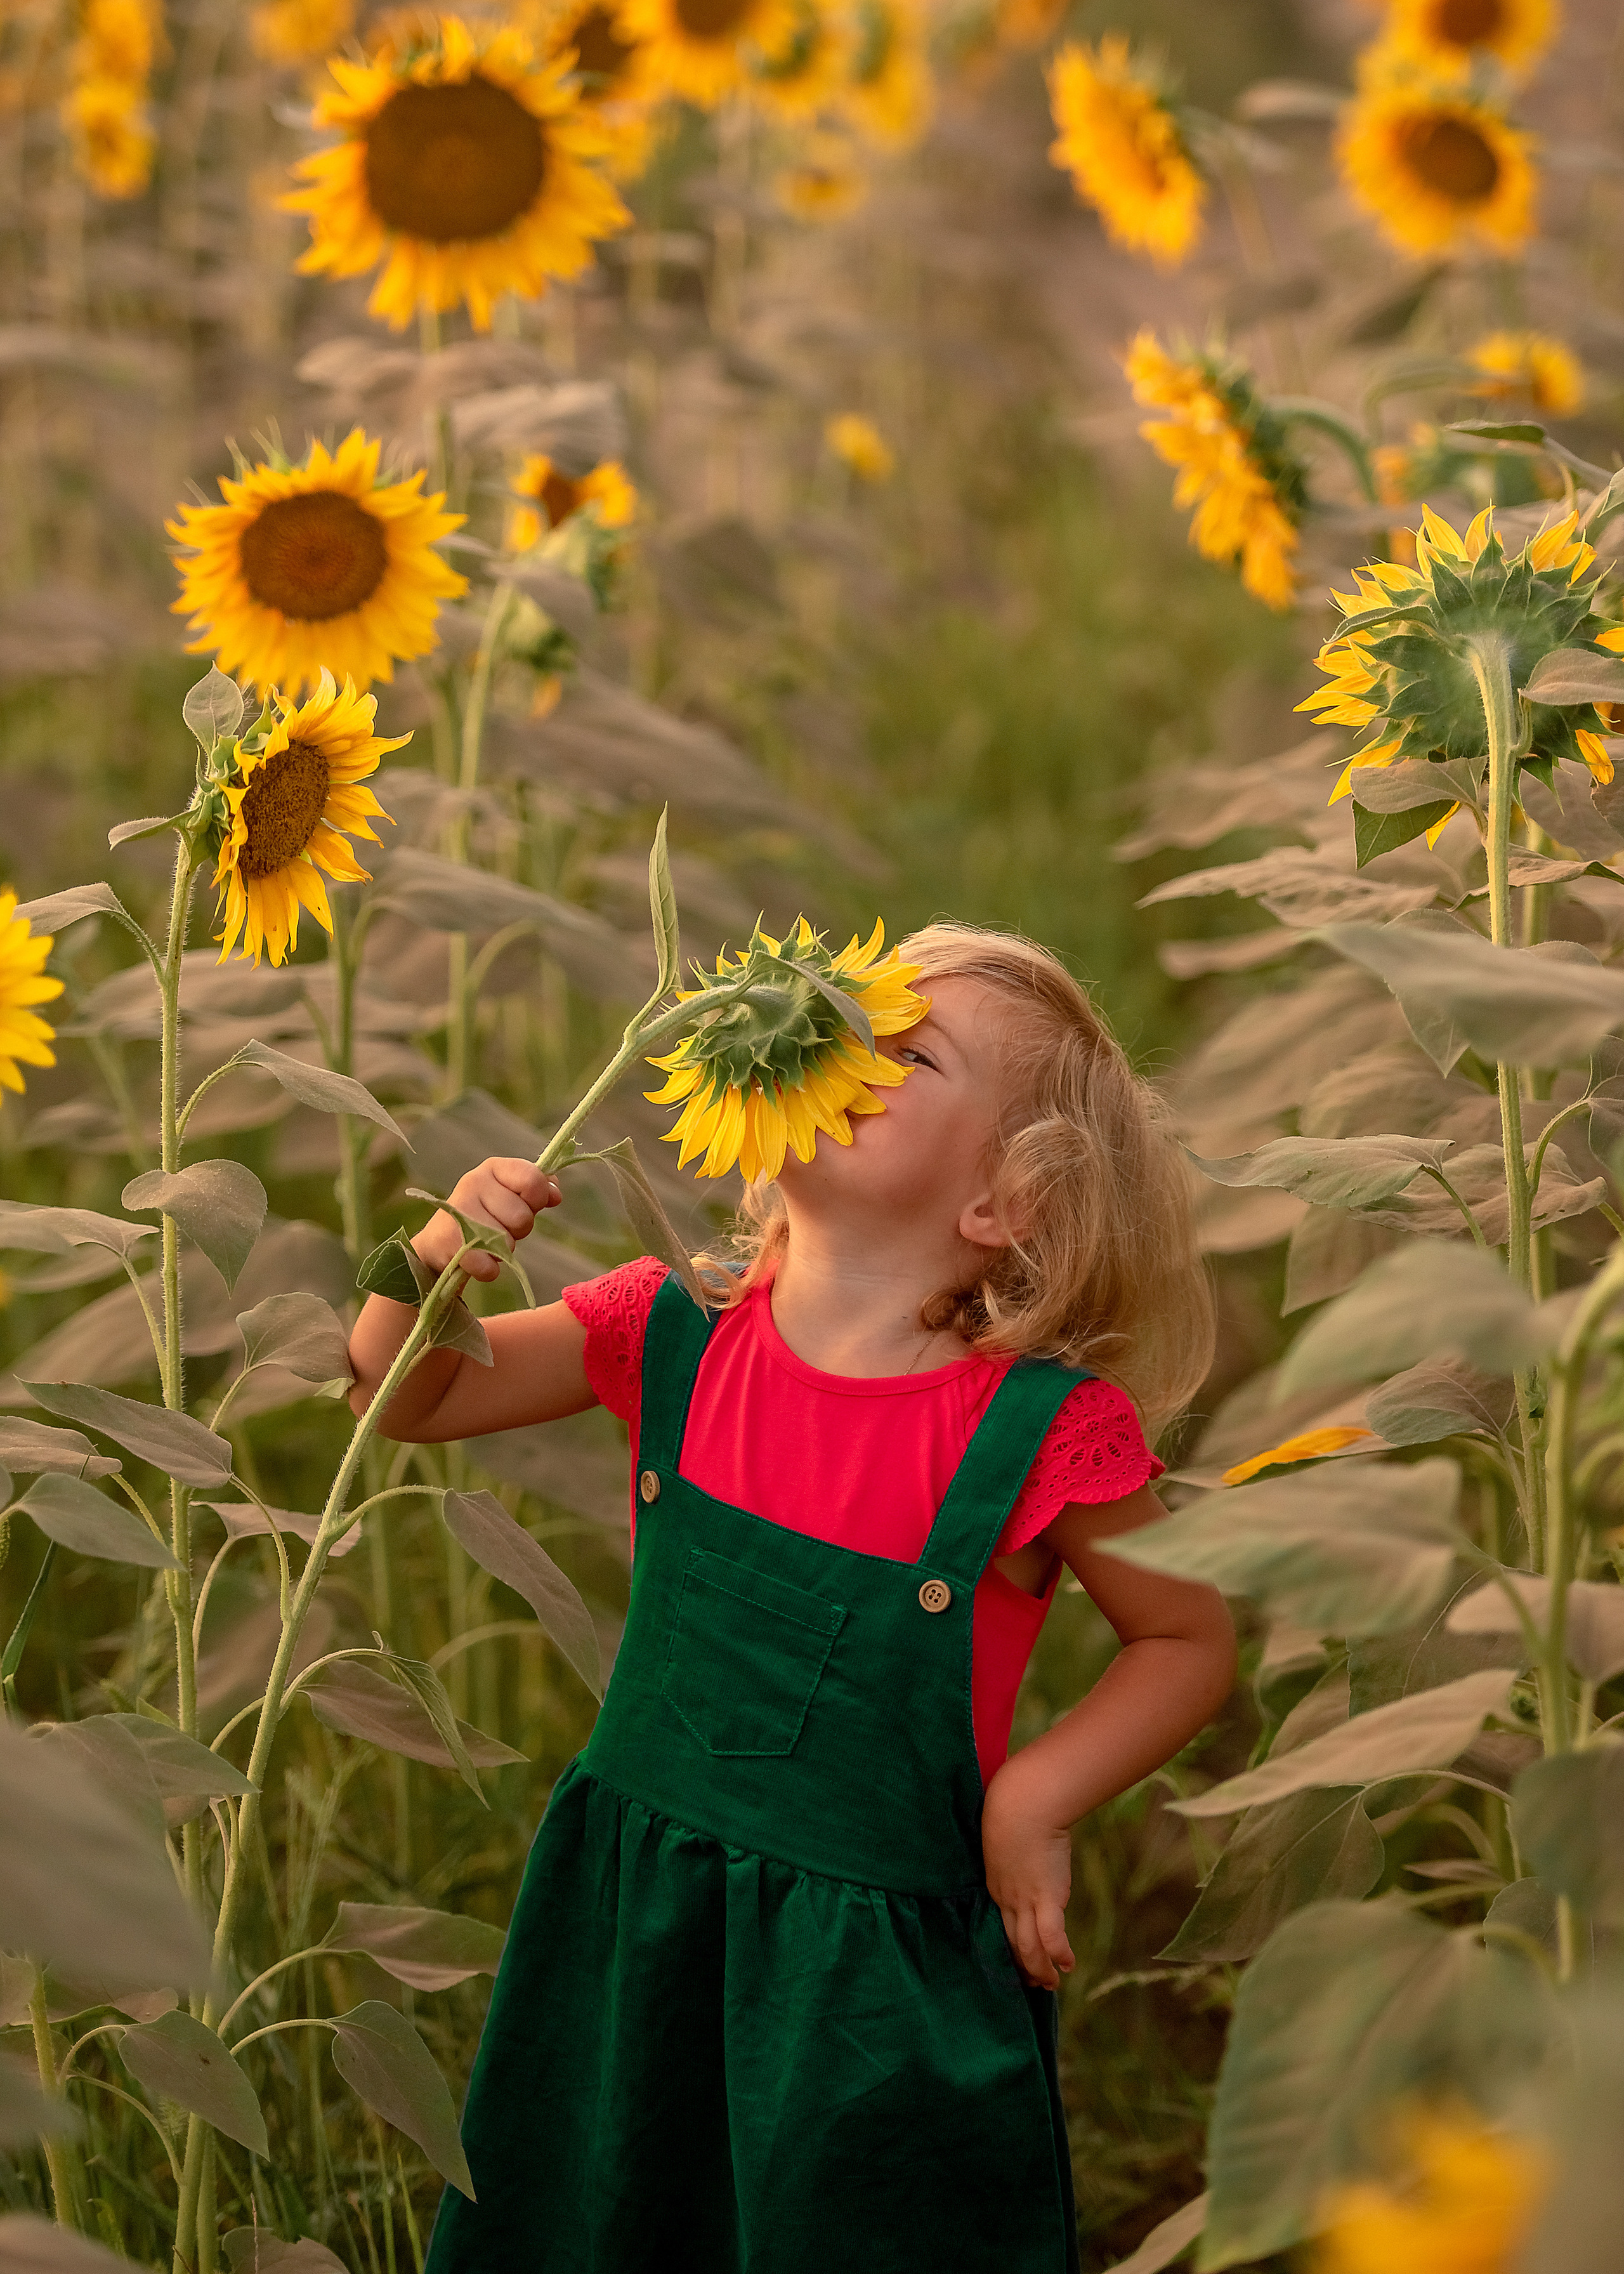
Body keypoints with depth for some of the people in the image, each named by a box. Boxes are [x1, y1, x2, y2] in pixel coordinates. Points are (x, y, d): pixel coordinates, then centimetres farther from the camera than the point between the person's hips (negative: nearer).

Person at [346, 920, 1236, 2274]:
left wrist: (1037, 1801, -16)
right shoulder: (677, 1336, -4)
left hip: (876, 1961, -4)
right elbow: (403, 1398, 4)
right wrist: (434, 1264, -16)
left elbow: (1193, 1643, -4)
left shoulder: (1042, 1435, -16)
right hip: (634, 1911, 4)